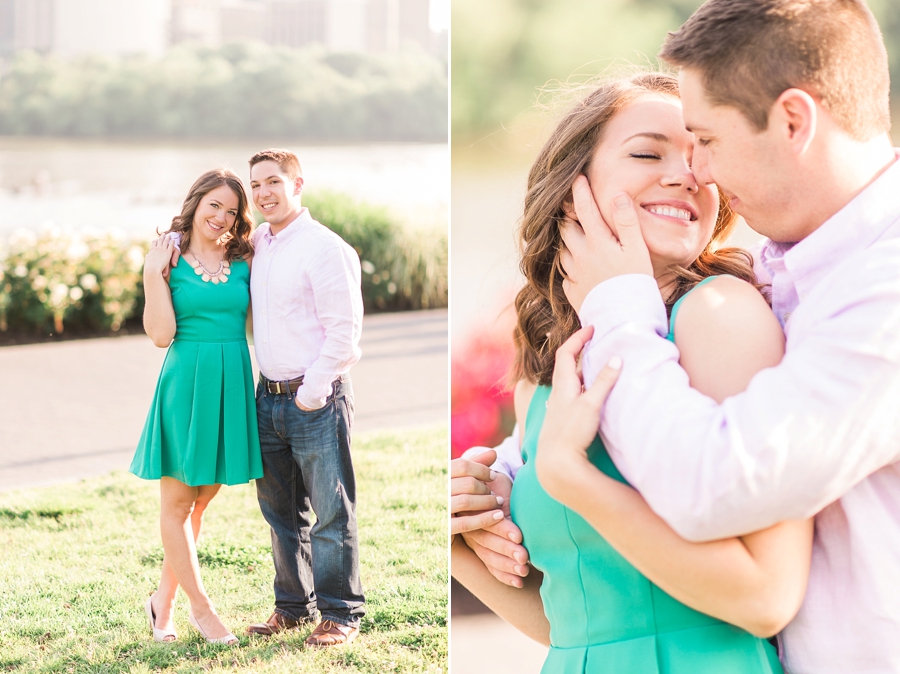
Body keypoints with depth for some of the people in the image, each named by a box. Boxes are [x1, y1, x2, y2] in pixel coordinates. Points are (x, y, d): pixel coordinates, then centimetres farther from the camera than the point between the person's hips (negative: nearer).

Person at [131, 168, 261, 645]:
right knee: (177, 502, 1)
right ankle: (201, 609, 11)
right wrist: (155, 274, -14)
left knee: (201, 500, 10)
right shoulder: (168, 260, -2)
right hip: (186, 384, -4)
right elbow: (161, 334, -8)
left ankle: (164, 599, 22)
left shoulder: (244, 262, 8)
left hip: (232, 387, 4)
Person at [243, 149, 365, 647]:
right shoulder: (257, 243, 11)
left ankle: (340, 614, 9)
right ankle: (293, 606, 26)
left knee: (331, 513, 0)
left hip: (317, 400, -7)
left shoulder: (325, 249, -12)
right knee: (280, 512, 14)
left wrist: (311, 392, -14)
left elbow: (344, 331, -14)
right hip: (269, 397, 8)